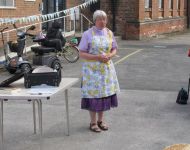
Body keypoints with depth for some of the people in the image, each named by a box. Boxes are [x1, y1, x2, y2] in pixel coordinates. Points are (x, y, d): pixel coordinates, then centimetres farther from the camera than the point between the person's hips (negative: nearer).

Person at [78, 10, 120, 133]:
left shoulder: (109, 33, 6)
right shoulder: (88, 34, -7)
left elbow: (114, 49, 13)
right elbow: (82, 54, -9)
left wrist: (109, 56, -9)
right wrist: (97, 57, -20)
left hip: (106, 68, 4)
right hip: (92, 69, -4)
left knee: (104, 93, 7)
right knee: (93, 94, -2)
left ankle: (101, 120, 22)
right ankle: (93, 122, 12)